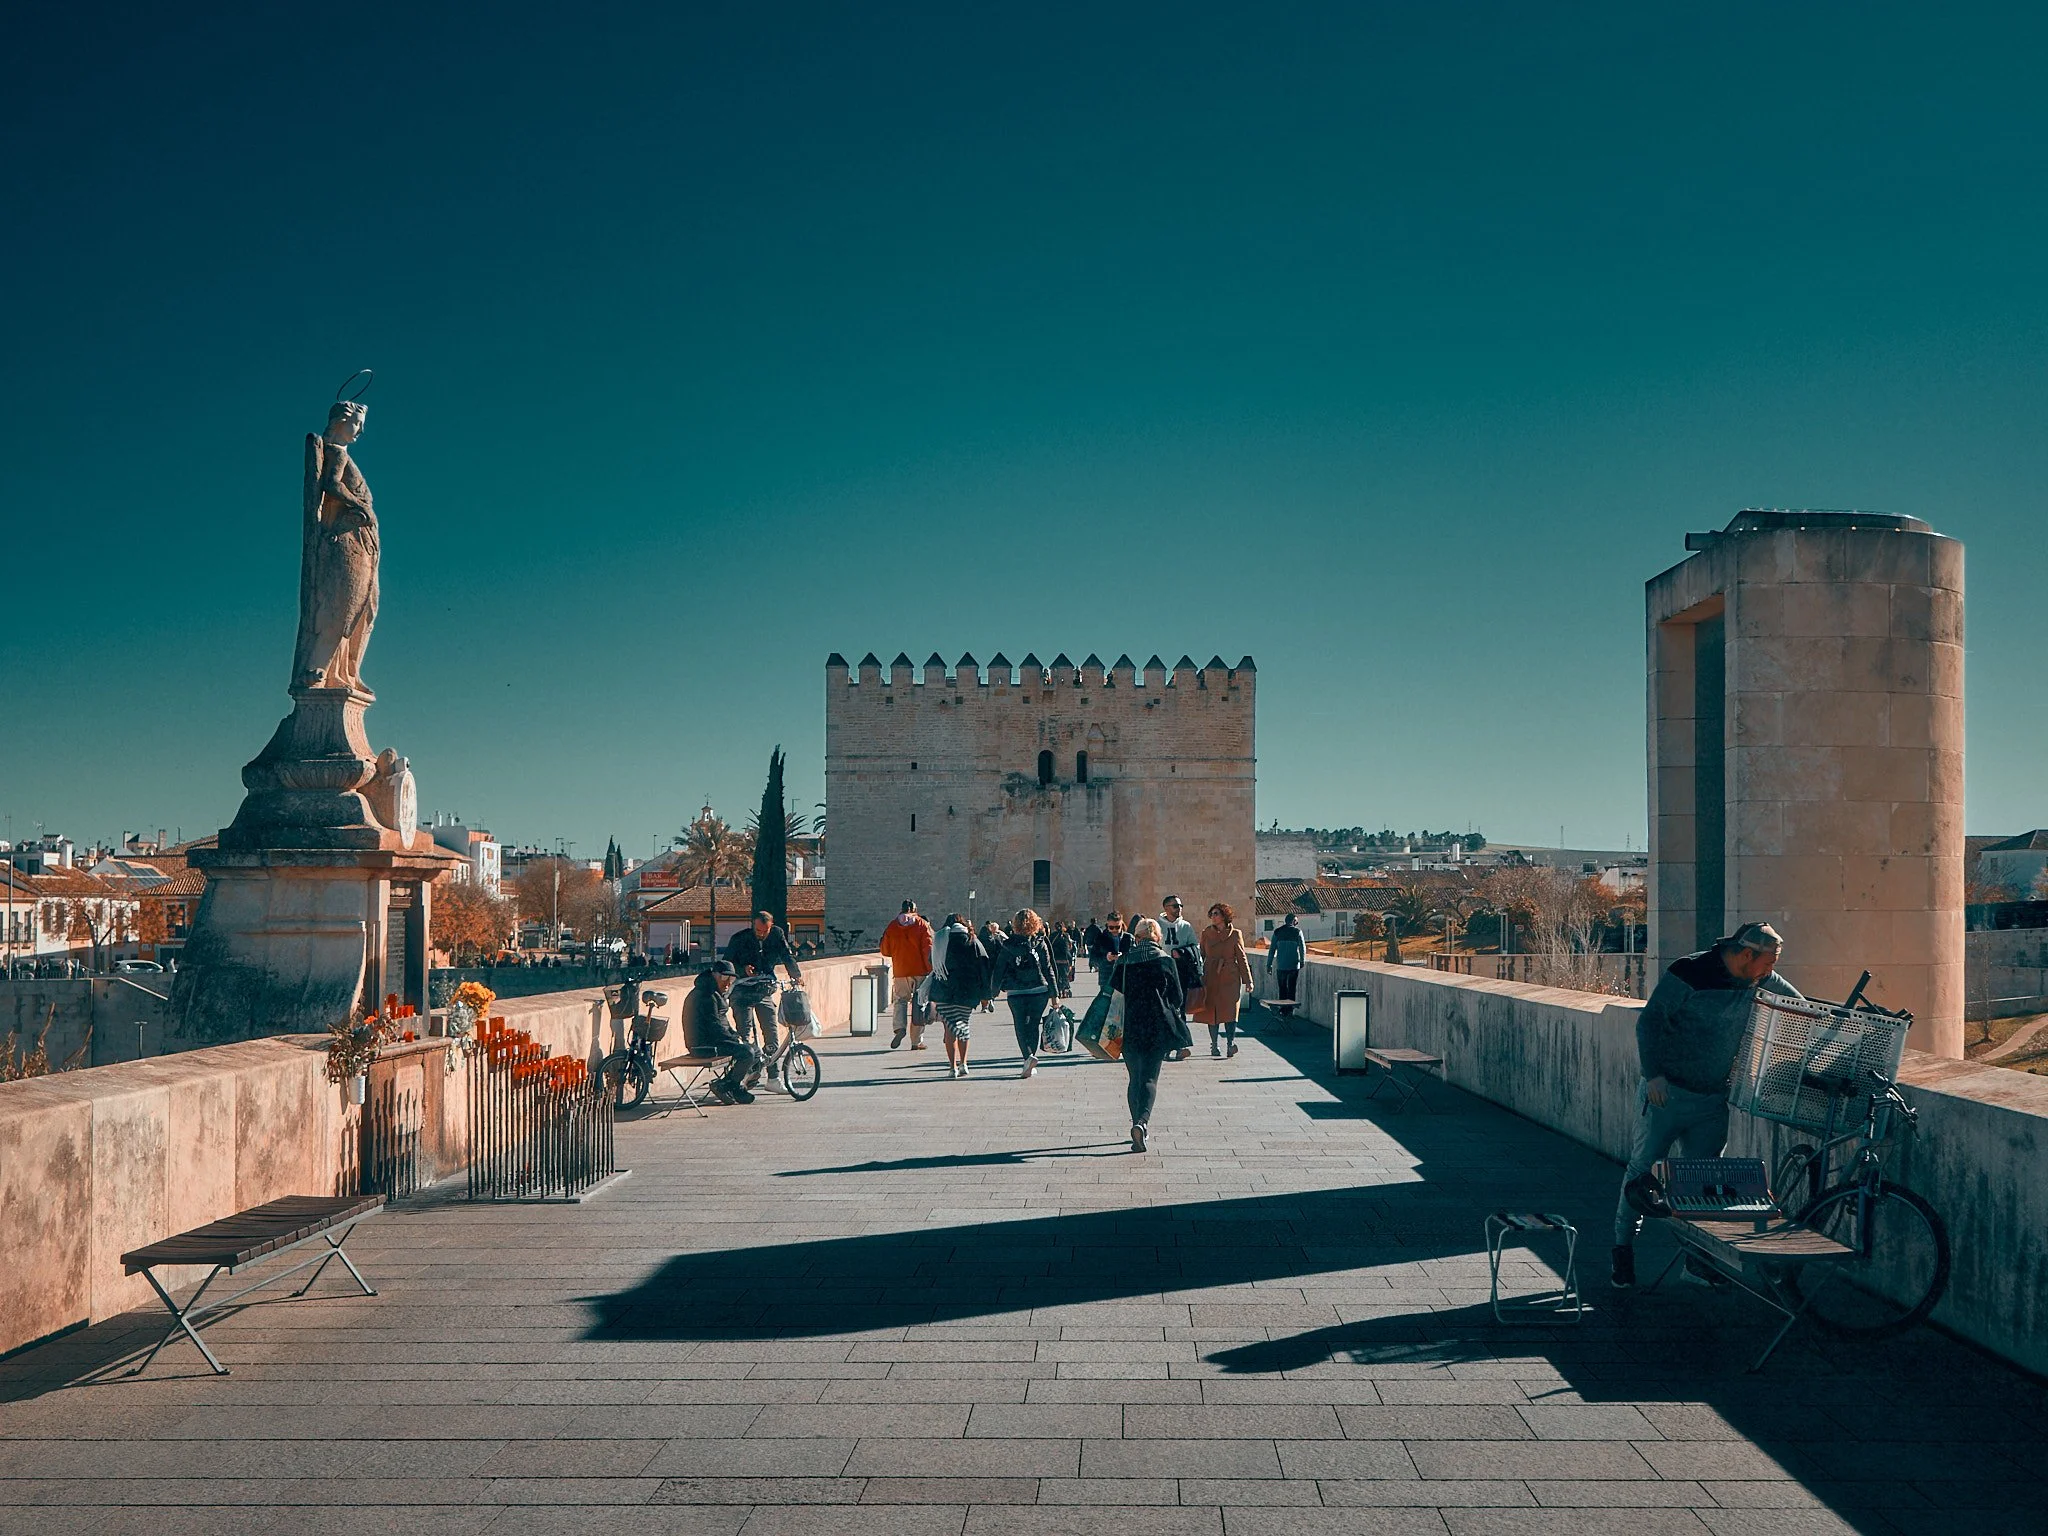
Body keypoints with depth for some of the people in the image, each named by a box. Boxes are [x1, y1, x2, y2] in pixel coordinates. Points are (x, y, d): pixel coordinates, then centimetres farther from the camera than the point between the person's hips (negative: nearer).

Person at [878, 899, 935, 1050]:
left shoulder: (892, 927, 5)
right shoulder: (922, 925, -1)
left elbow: (885, 951, 10)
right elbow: (928, 948, -9)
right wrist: (931, 969, -6)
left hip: (900, 971, 1)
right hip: (920, 970, -1)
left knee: (900, 999, 13)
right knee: (919, 1004, 5)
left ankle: (900, 1027, -15)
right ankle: (917, 1041, 5)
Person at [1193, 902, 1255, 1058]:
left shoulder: (1235, 934, 1)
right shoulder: (1206, 933, 6)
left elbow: (1241, 958, 4)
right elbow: (1201, 955, 10)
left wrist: (1248, 980, 3)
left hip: (1230, 978, -2)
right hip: (1211, 978, 2)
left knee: (1230, 1009, -11)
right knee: (1211, 1010, 4)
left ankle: (1231, 1042, -11)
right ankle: (1214, 1045, 14)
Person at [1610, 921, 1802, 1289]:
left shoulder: (1759, 980, 2)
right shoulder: (1690, 972, -17)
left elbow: (1795, 999, 25)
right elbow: (1650, 1020, -15)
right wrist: (1653, 1074, -20)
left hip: (1712, 1102, 5)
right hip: (1667, 1092, -5)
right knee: (1643, 1168, 1)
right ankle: (1623, 1250, 11)